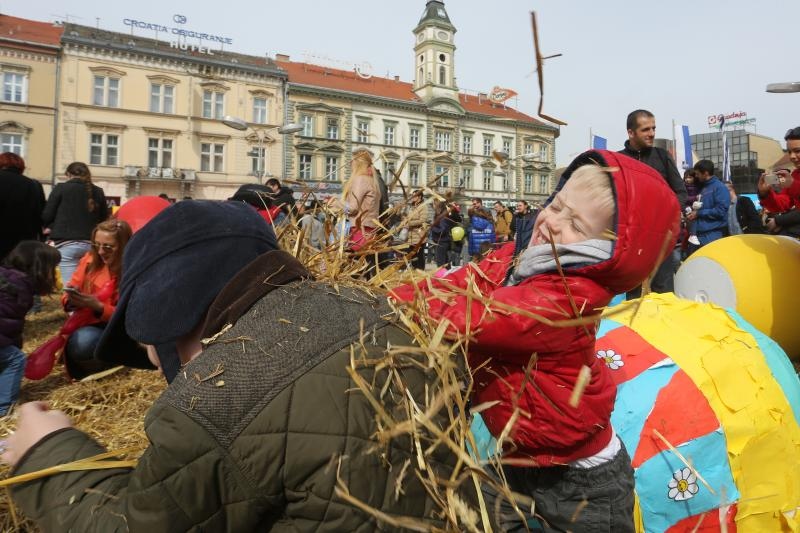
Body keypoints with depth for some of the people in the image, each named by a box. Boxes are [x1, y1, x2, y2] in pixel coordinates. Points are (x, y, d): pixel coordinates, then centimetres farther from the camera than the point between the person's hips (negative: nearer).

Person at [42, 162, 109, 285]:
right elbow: (104, 219, 12)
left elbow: (46, 216, 1)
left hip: (66, 244, -3)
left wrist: (52, 228, 20)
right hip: (90, 244, 3)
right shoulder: (98, 192, 8)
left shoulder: (61, 188, 0)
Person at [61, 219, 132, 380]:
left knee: (82, 341, -32)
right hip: (85, 323, 5)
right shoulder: (91, 260, 0)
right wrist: (71, 300, -18)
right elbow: (67, 298, 6)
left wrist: (98, 307, -25)